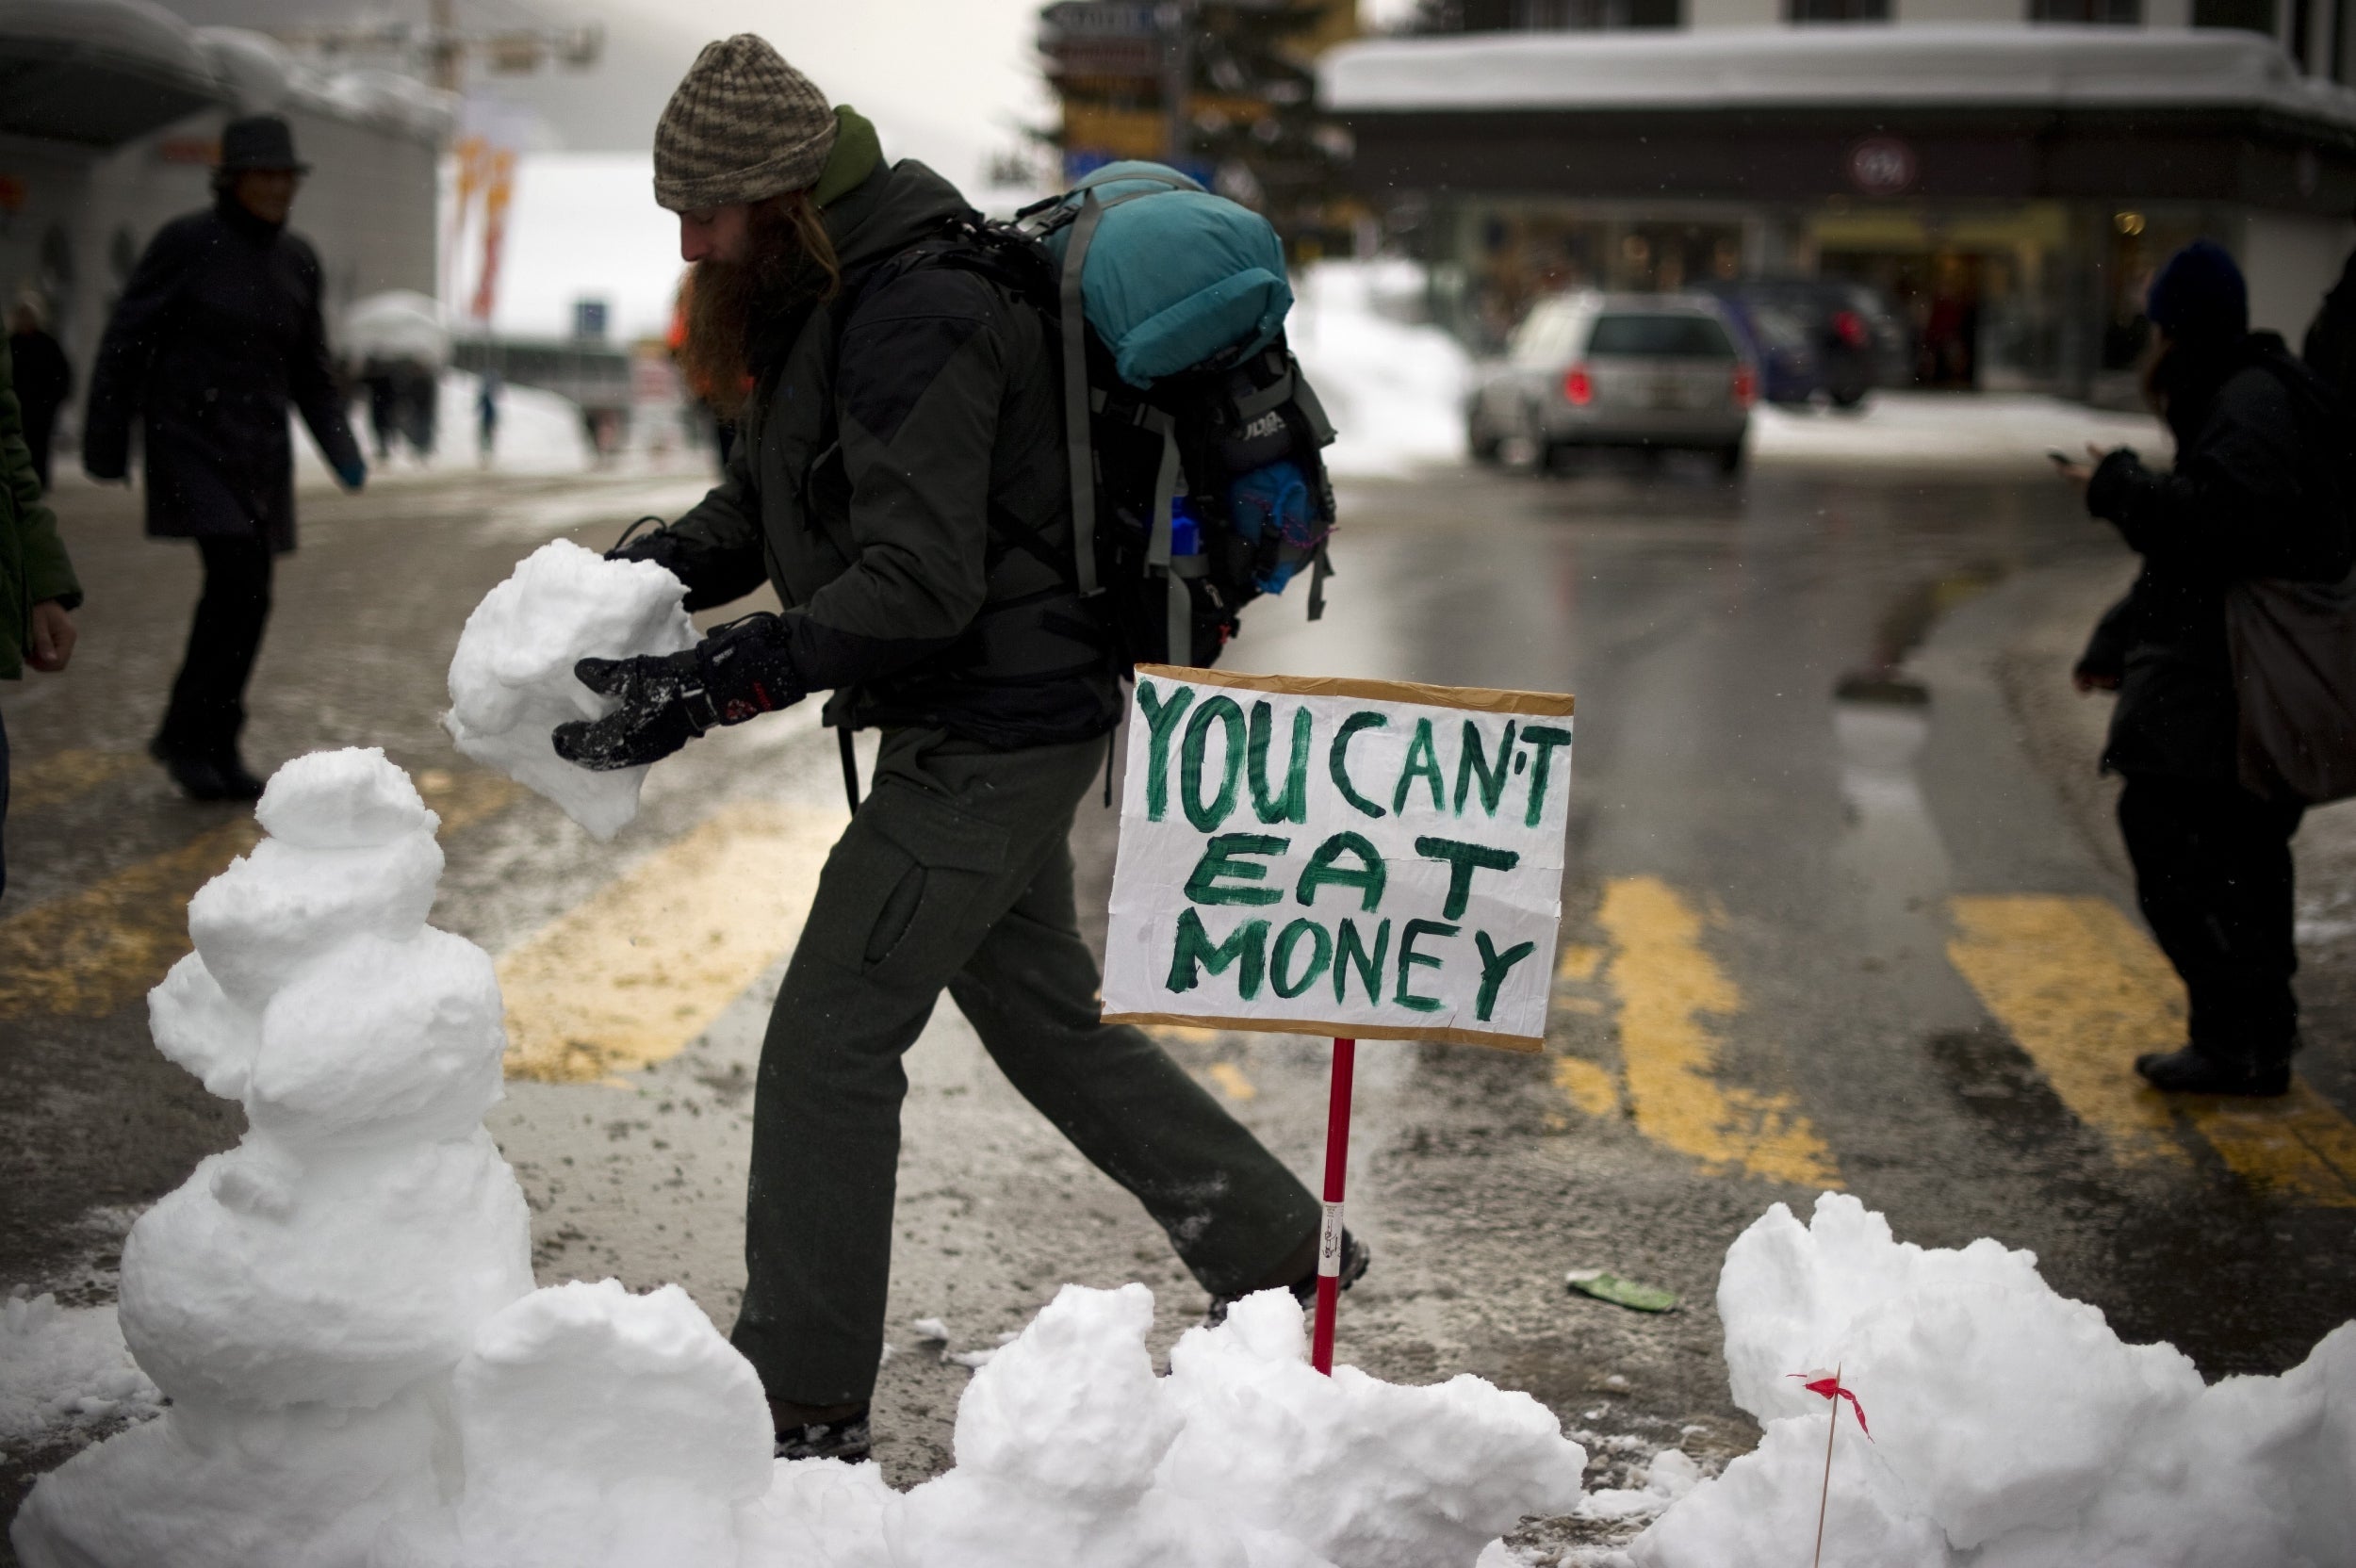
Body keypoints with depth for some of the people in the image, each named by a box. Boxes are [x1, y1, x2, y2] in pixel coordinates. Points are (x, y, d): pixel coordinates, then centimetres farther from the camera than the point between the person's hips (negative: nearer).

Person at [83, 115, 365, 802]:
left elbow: (308, 370, 15)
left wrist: (343, 453, 4)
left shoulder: (296, 259, 8)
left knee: (248, 594, 4)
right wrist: (105, 446, -6)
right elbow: (125, 344, -6)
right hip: (189, 432, -6)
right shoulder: (184, 242, -9)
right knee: (238, 577, -18)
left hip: (260, 448, 6)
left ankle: (214, 749, 16)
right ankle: (185, 736, -3)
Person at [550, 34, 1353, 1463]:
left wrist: (712, 686, -33)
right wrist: (637, 574, -4)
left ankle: (803, 1398, 5)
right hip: (995, 720, 11)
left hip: (996, 728, -11)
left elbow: (917, 585, -29)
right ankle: (1275, 1251, 34)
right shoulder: (826, 298, 9)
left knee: (829, 1041, -5)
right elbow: (762, 511, 15)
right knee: (1043, 1010, 21)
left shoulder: (918, 319, -24)